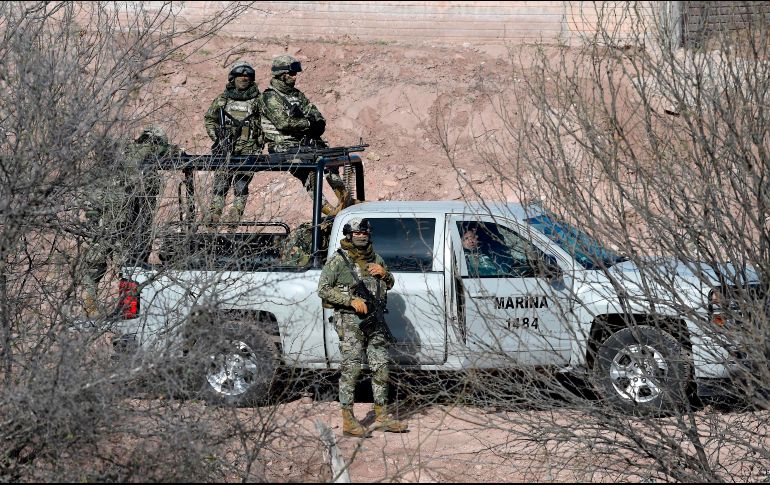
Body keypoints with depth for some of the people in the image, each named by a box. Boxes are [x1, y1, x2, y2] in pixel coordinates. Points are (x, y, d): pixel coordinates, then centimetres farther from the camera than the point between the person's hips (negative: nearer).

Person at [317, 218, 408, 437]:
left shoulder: (375, 258, 12)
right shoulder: (338, 260, -6)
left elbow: (389, 285, 23)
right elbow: (323, 289, -10)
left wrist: (384, 273, -1)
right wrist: (351, 300, -18)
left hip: (374, 320, 6)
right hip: (350, 321, -6)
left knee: (380, 367, 8)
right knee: (351, 369, -5)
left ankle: (382, 416, 17)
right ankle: (348, 421, -1)